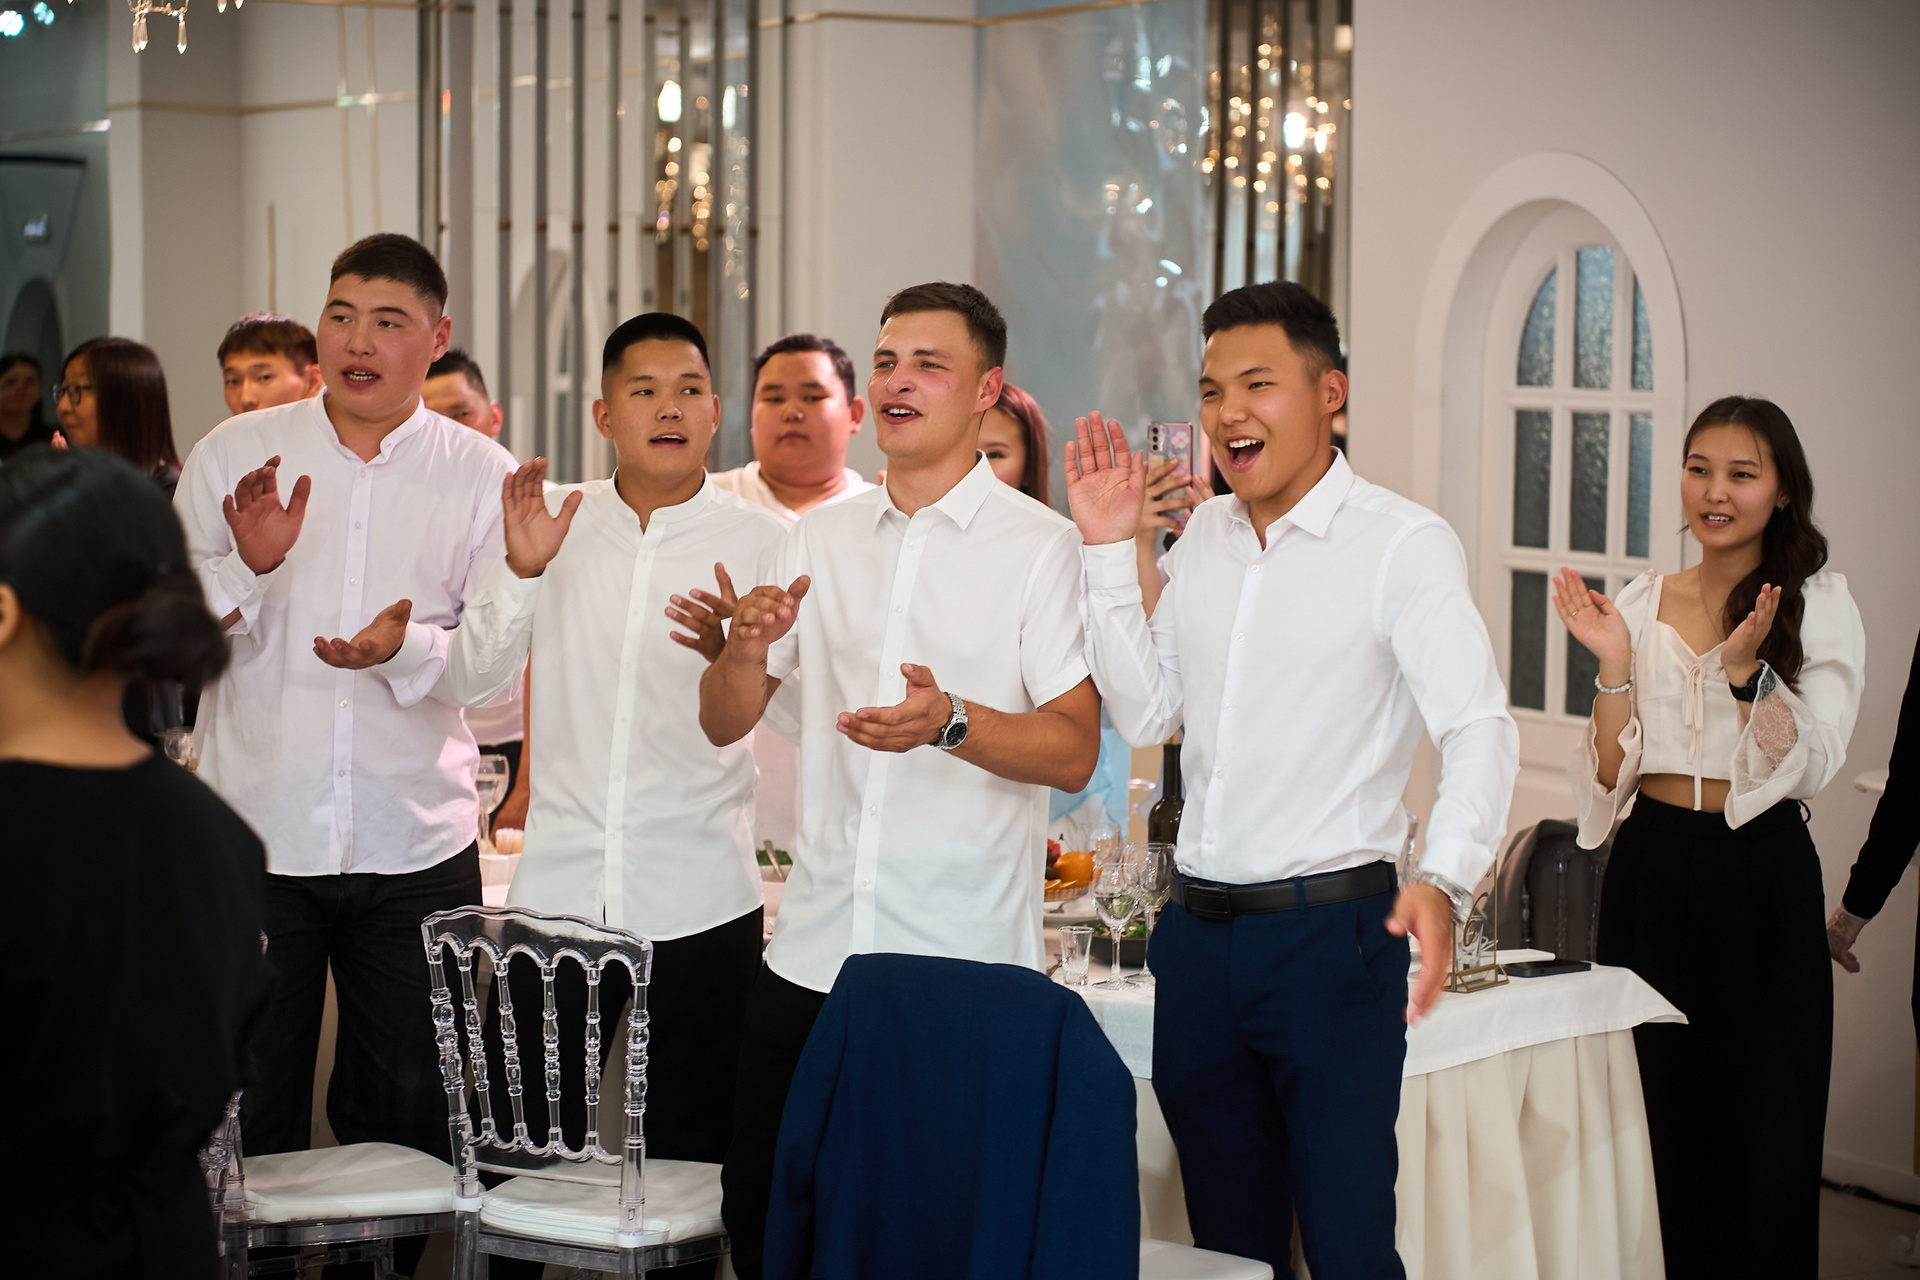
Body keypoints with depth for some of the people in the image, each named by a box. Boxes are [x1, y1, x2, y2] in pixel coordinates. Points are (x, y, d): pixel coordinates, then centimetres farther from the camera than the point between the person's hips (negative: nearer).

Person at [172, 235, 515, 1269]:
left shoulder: (483, 476, 2)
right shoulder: (233, 455, 3)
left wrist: (408, 648, -21)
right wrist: (245, 568, -16)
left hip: (414, 843, 0)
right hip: (254, 833, 0)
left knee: (405, 1113, 9)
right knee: (246, 1113, 7)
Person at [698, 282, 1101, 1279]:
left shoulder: (1038, 545, -2)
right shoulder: (821, 540, 12)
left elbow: (1075, 752, -10)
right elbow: (724, 724, 12)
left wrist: (950, 722, -27)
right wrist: (747, 648, -9)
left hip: (968, 971, -4)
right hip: (812, 956, 5)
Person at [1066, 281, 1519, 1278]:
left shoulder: (1403, 543, -10)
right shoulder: (1204, 536, 11)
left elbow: (1480, 728, -19)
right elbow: (1145, 715, 13)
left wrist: (1444, 879, -35)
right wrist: (1108, 550, 6)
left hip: (1330, 934, -6)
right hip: (1197, 935, 6)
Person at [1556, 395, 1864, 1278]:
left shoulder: (1819, 607, -1)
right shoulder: (1642, 604, 7)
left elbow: (1812, 767, -11)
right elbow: (1612, 774, 4)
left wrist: (1746, 668, -23)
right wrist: (1614, 666, -8)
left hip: (1761, 878, -3)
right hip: (1651, 873, 3)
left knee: (1761, 1125, 1)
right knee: (1654, 1118, 6)